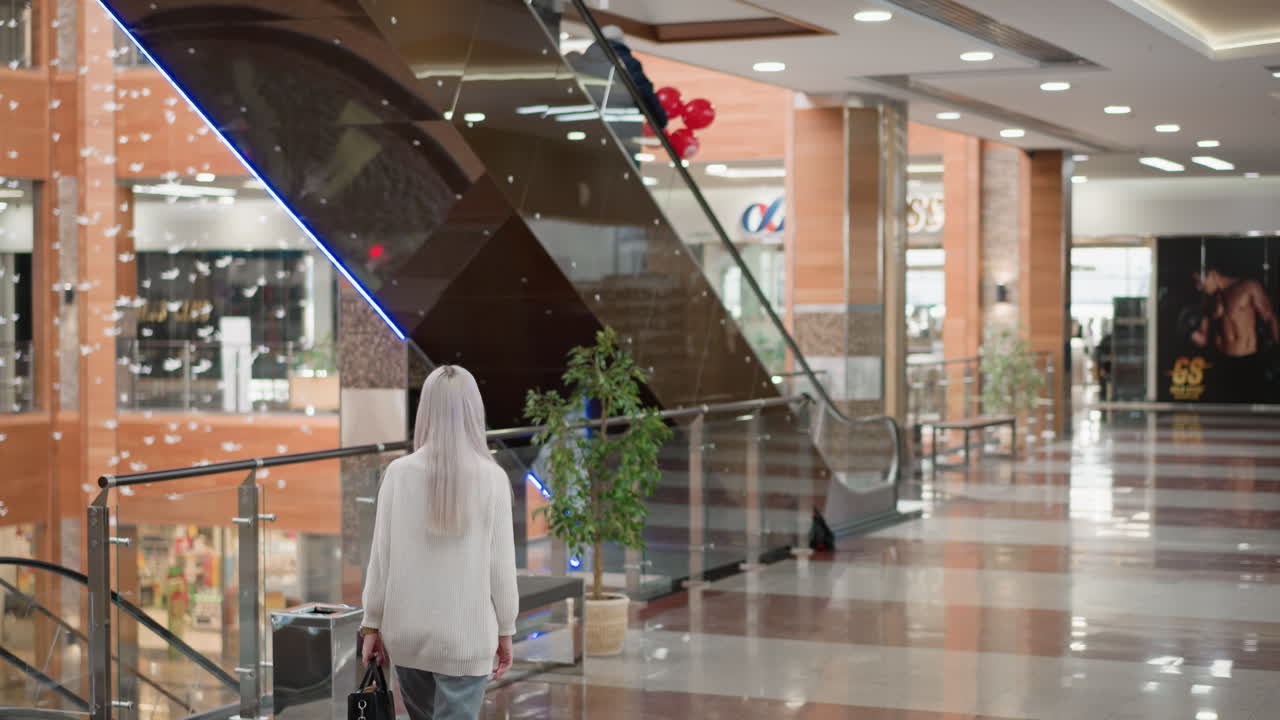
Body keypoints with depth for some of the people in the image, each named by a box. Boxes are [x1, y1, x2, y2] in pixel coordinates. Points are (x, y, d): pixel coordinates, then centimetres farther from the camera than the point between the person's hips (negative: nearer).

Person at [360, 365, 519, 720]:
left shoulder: (399, 472, -6)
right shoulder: (491, 477, -9)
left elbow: (381, 555, -2)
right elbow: (501, 563, -5)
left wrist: (372, 624, 9)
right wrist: (505, 630, 6)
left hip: (407, 631, 3)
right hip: (465, 634, -2)